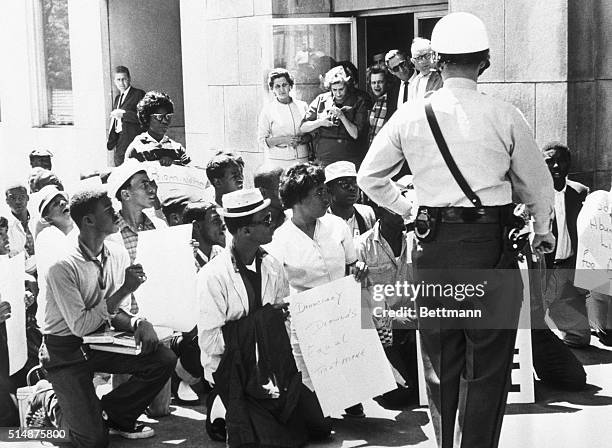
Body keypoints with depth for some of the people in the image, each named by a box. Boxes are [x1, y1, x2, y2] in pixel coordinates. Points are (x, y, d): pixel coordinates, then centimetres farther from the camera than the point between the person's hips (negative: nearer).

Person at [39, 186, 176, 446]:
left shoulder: (118, 255, -1)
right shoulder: (63, 267, -22)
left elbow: (115, 312, 5)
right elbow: (80, 326, -24)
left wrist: (138, 324, -18)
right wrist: (124, 289, -24)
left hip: (99, 343, 6)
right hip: (65, 352, -6)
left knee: (164, 359, -13)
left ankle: (116, 415, 7)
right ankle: (58, 406, 19)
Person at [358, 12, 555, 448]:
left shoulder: (410, 116, 0)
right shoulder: (504, 116, -7)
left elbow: (369, 176, 10)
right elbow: (538, 183, 4)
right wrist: (543, 232, 21)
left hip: (433, 246, 3)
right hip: (490, 245, -3)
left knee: (440, 361, 15)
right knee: (488, 366, 6)